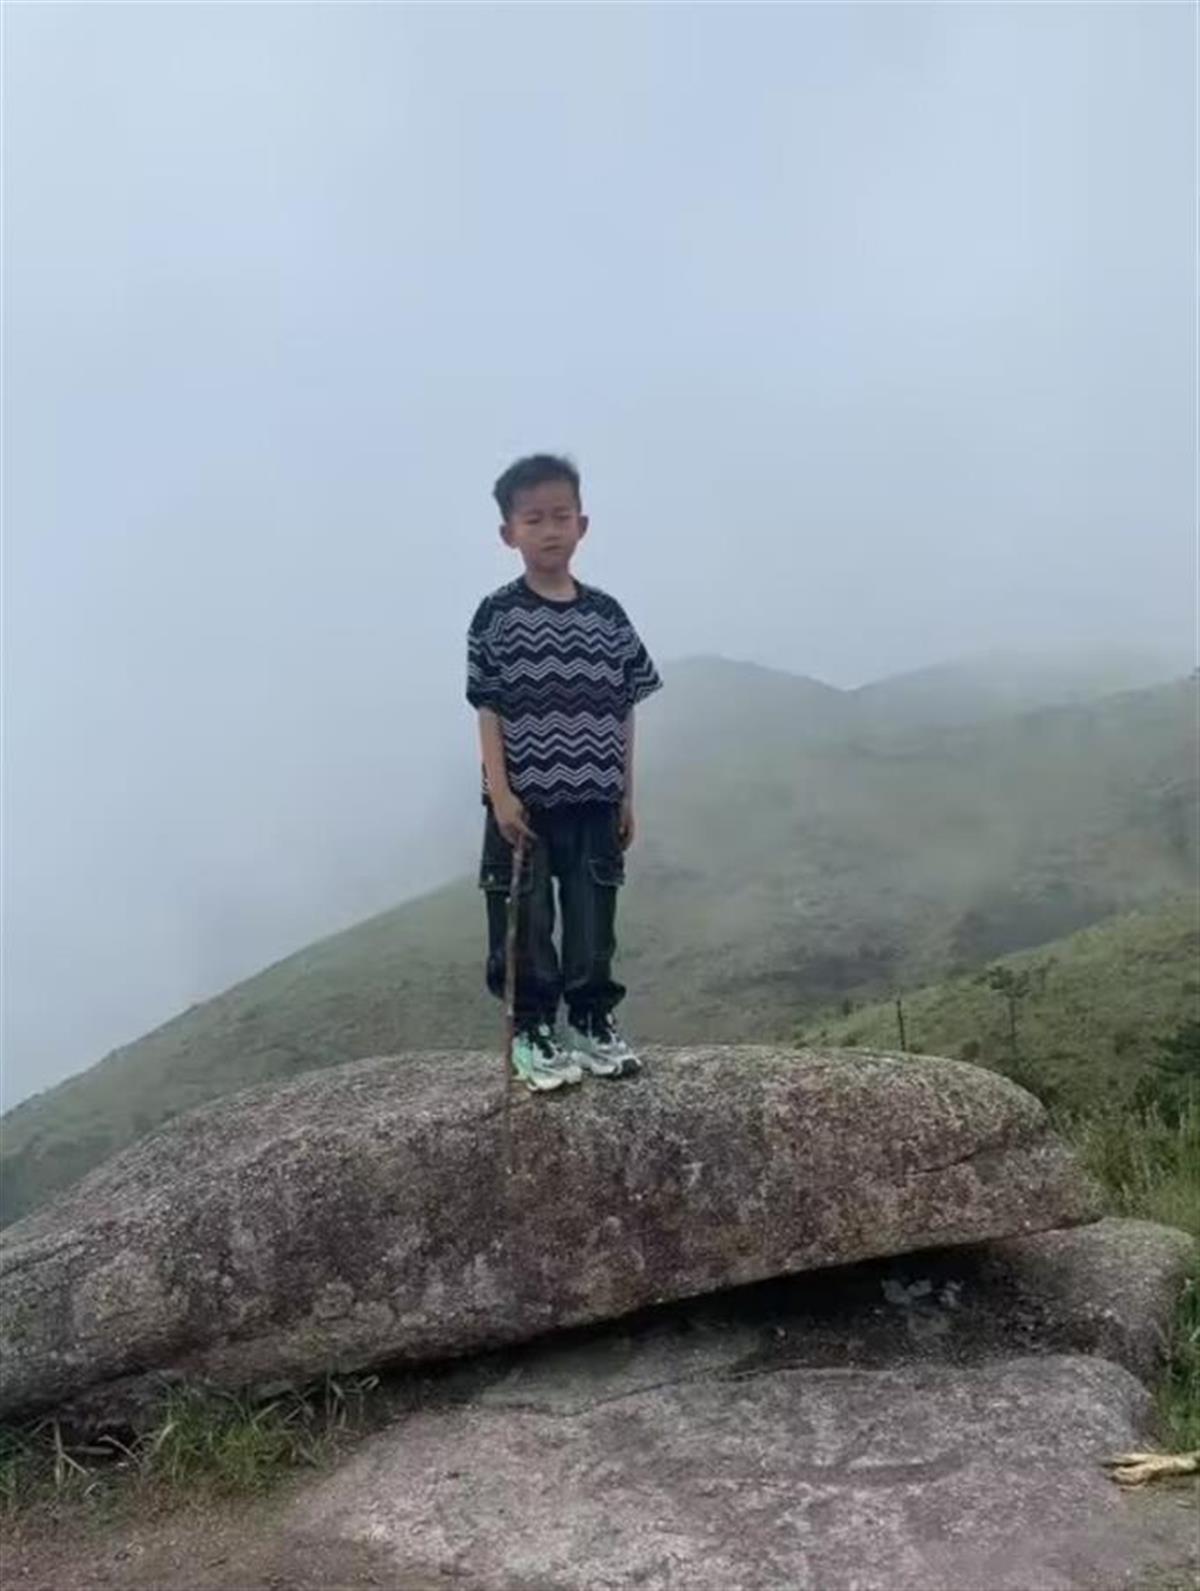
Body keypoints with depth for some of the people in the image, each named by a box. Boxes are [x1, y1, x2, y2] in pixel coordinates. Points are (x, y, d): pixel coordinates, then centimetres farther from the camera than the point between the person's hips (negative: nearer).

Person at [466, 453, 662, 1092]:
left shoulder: (607, 615, 5)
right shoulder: (497, 615, -5)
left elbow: (623, 713, 8)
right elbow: (489, 710, -6)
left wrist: (627, 797, 7)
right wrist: (501, 793, -13)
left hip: (594, 801, 3)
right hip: (523, 802, -3)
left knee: (593, 920, 9)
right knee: (526, 921, 4)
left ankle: (593, 1020, 23)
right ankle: (533, 1029, 15)